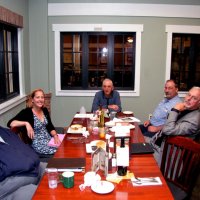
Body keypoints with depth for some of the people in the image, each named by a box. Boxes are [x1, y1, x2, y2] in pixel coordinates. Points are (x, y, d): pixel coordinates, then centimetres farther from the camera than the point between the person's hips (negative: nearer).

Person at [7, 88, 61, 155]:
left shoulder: (45, 110, 7)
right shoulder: (26, 112, -13)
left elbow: (50, 127, 9)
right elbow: (10, 123, -22)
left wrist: (55, 136, -9)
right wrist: (26, 123, -34)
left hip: (48, 138, 7)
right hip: (37, 143, -7)